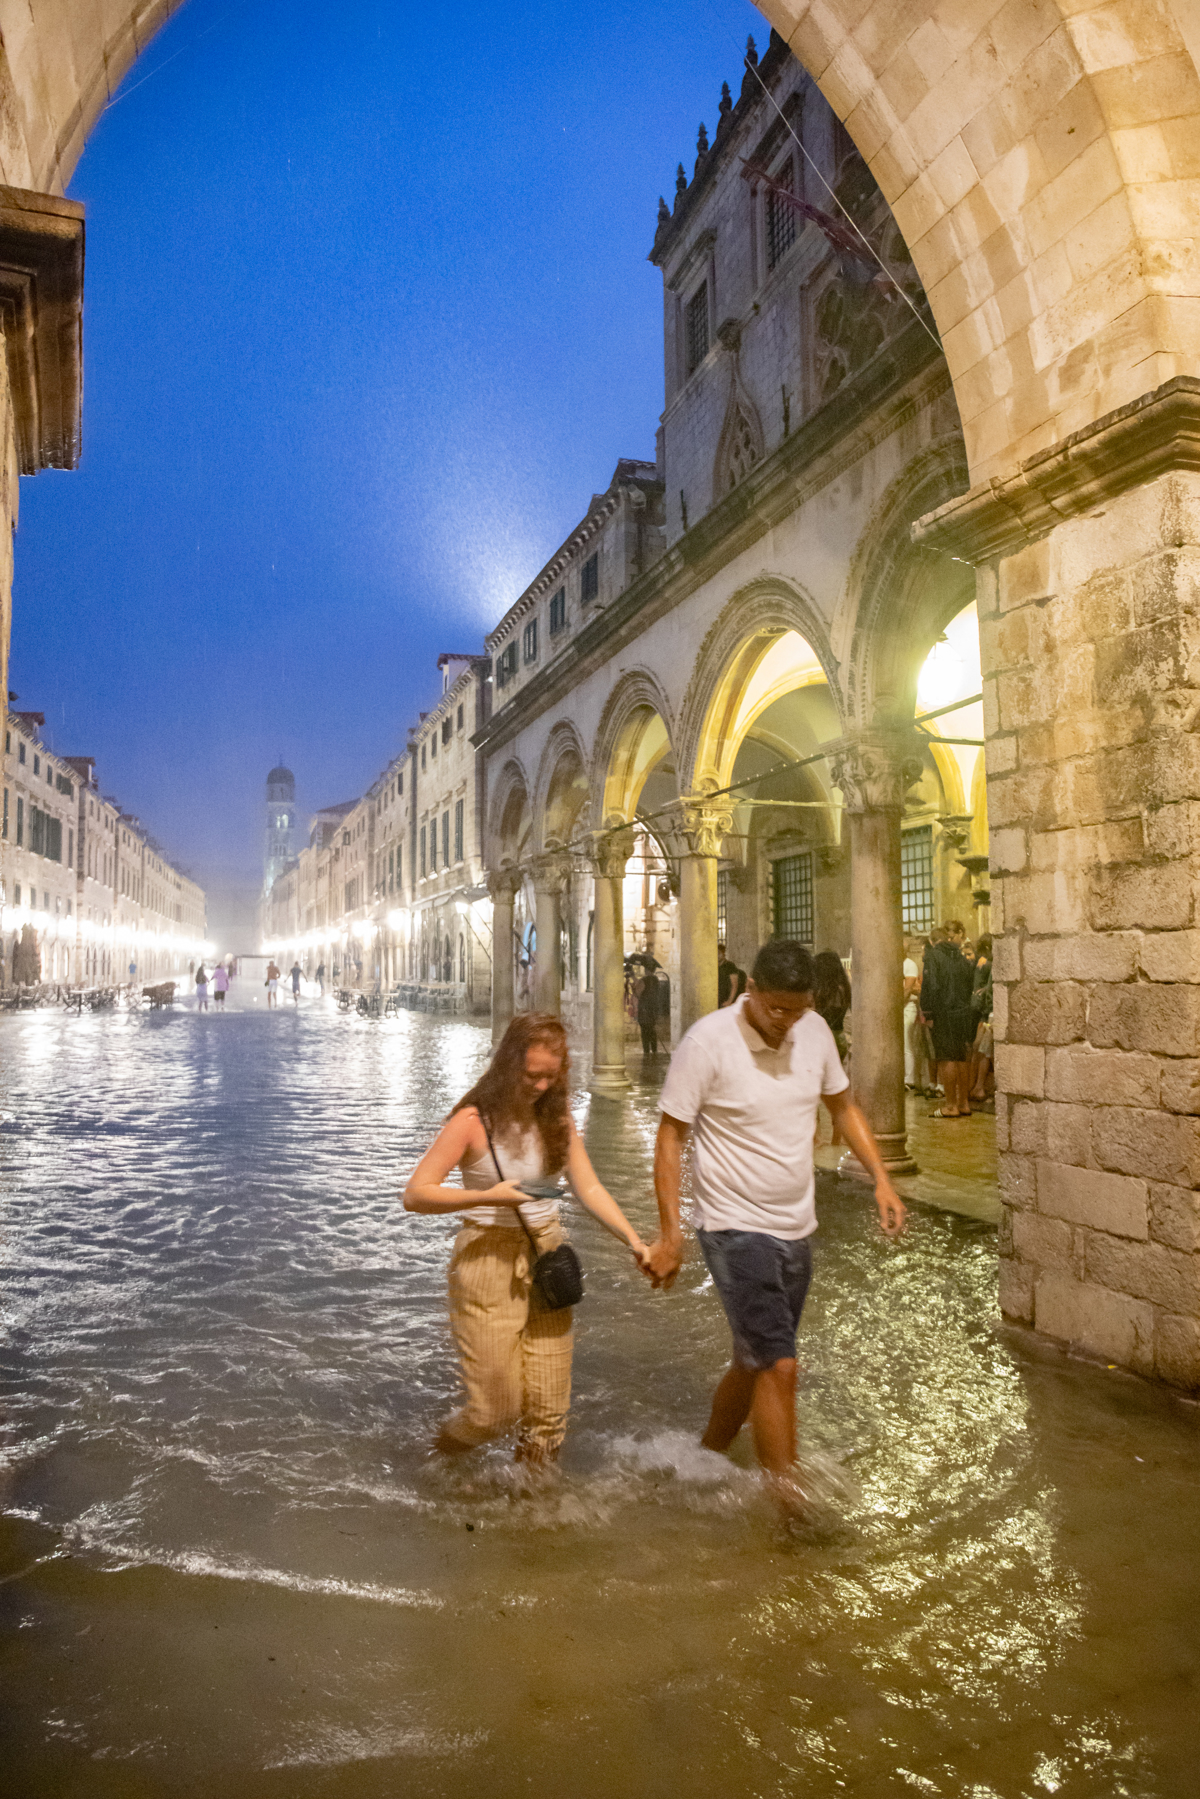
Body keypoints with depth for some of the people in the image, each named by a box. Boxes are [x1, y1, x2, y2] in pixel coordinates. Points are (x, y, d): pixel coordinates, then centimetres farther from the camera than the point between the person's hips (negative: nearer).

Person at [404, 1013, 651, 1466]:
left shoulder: (557, 1119, 5)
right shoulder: (474, 1121, -12)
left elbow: (588, 1187, 4)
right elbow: (415, 1194, -14)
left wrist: (633, 1239, -9)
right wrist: (487, 1197, -25)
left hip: (546, 1256, 5)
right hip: (487, 1259, -4)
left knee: (549, 1407, 6)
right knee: (498, 1410, 2)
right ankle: (441, 1453, 34)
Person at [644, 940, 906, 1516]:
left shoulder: (814, 1031, -1)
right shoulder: (708, 1041, -18)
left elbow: (843, 1106, 14)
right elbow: (670, 1135, -12)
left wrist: (881, 1179, 3)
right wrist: (669, 1233, -15)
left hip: (796, 1228, 6)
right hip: (735, 1227, -6)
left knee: (756, 1361, 18)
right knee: (779, 1366, -11)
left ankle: (706, 1459, 40)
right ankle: (792, 1505, 4)